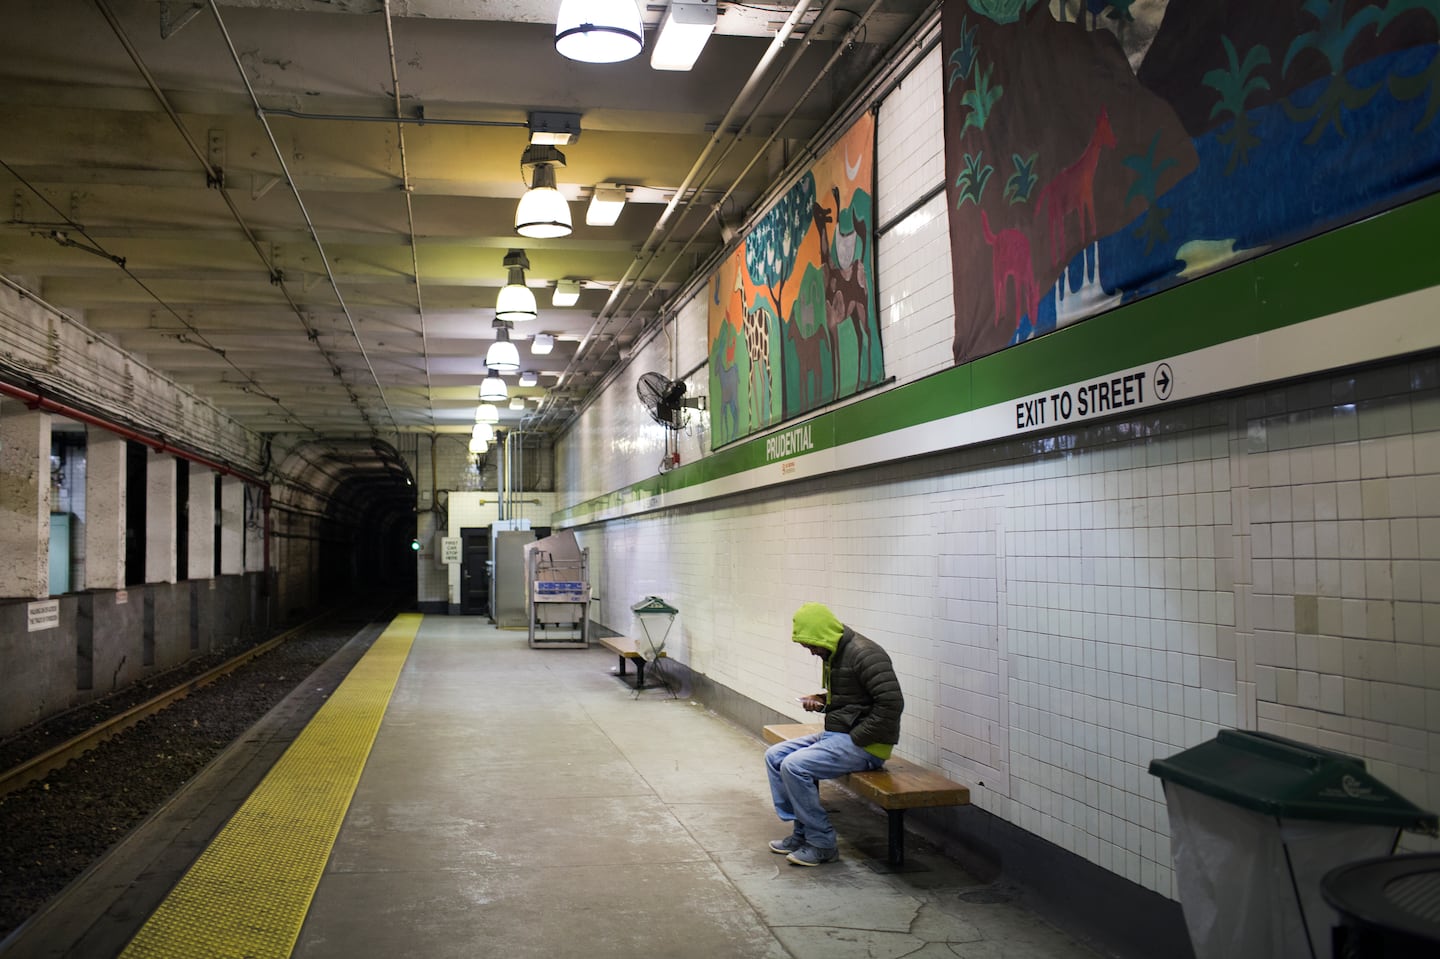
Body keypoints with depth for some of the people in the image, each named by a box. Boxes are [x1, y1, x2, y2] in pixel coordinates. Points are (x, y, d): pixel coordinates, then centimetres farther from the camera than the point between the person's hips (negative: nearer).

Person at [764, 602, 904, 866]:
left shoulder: (864, 654, -18)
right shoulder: (834, 654, 12)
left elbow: (892, 703, -25)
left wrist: (855, 739, -20)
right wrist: (821, 701, 5)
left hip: (865, 745, -10)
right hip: (836, 735, 10)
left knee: (794, 766, -22)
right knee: (775, 755, 4)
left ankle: (822, 844, -9)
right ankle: (802, 832, 8)